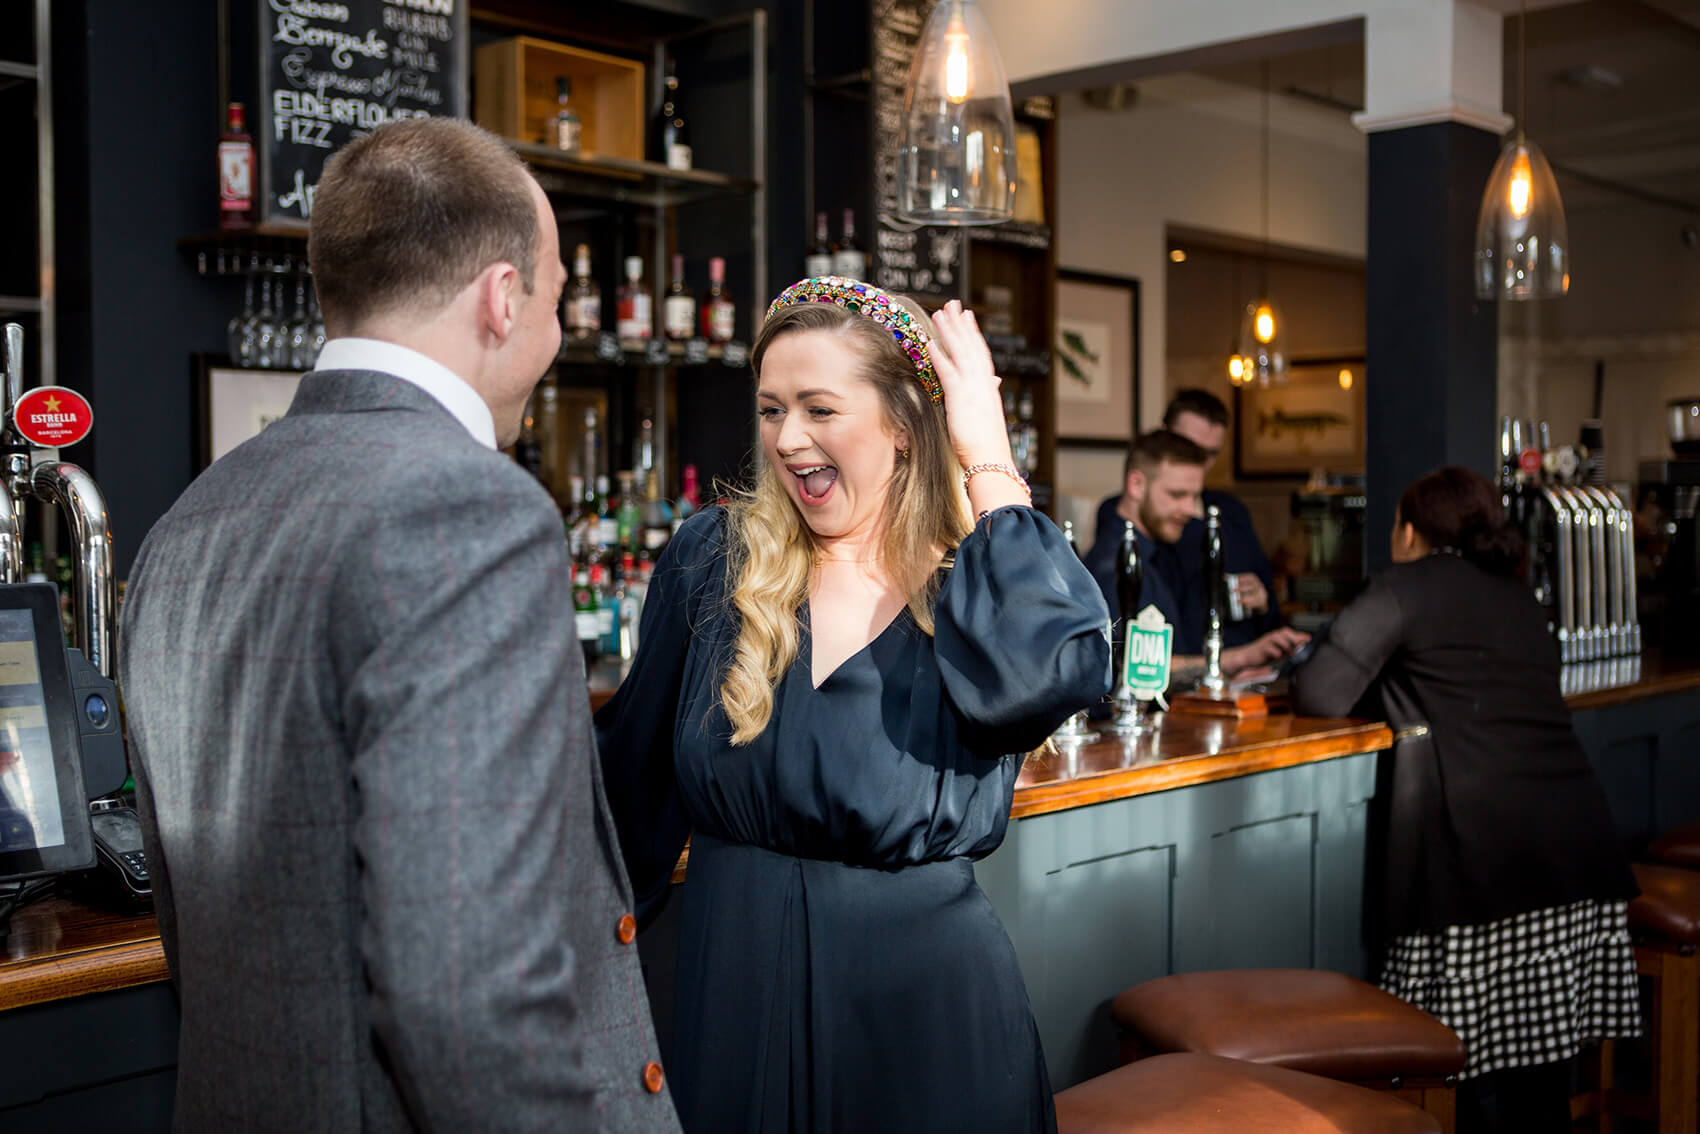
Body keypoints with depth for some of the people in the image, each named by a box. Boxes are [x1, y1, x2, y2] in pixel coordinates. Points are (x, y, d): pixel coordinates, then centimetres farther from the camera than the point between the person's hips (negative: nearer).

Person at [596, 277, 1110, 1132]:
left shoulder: (974, 585, -5)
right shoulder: (712, 558, -1)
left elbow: (1055, 672, -29)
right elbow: (636, 767, 8)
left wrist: (988, 458, -21)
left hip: (922, 991, -1)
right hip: (732, 979, 2)